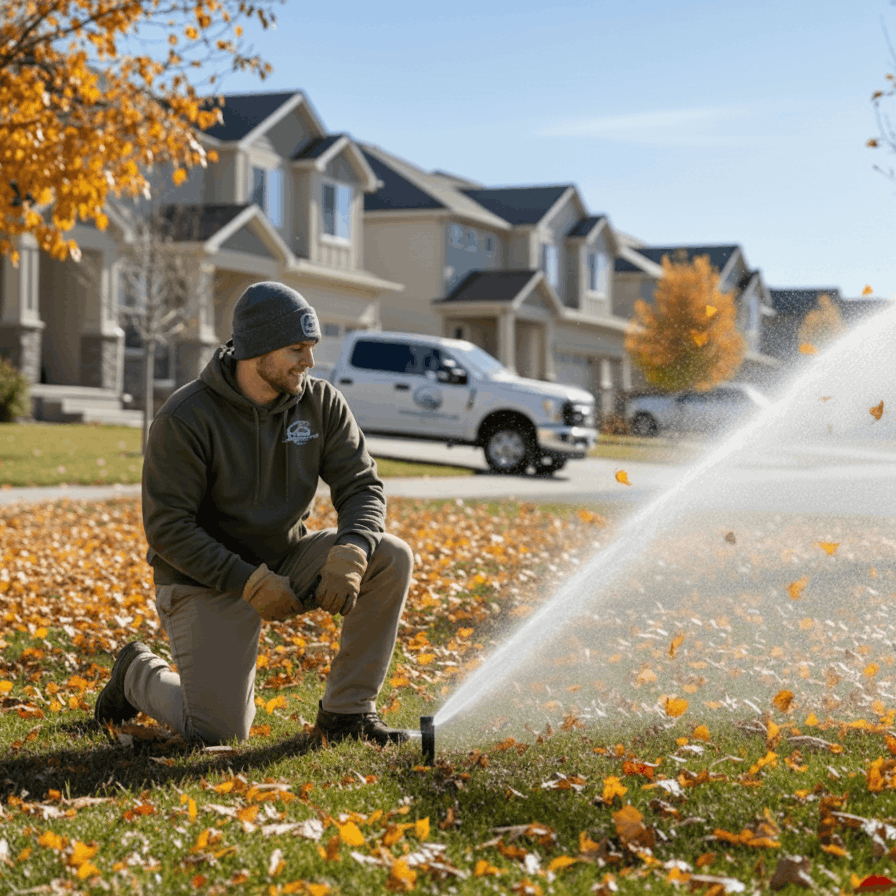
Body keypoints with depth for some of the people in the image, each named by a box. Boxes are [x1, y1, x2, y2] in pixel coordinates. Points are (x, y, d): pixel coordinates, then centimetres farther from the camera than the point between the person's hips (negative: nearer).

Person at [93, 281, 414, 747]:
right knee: (220, 732, -13)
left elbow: (362, 487, -5)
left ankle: (347, 710, -7)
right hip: (207, 581, -5)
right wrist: (251, 582, -27)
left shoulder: (321, 403, -5)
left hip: (286, 560, 5)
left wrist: (350, 554, -27)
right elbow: (168, 528, -20)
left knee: (392, 558, -18)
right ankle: (140, 674, 21)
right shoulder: (184, 419, -20)